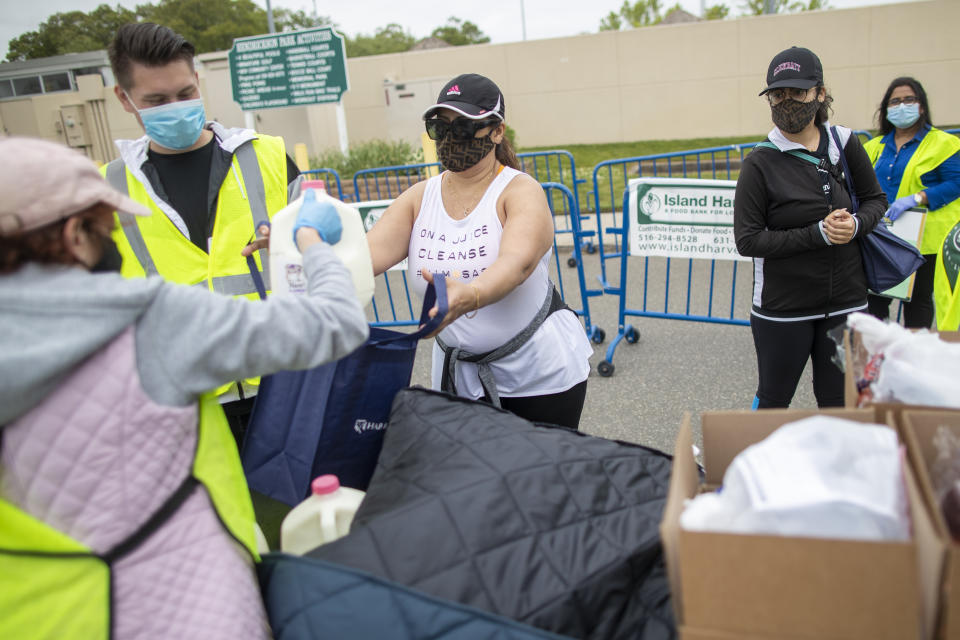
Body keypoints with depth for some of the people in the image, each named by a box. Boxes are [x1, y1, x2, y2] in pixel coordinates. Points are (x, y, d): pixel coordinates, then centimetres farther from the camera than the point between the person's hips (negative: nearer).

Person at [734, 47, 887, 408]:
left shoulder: (845, 143, 1)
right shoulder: (760, 163, -11)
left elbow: (876, 199, 14)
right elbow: (747, 240, -14)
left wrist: (856, 225, -8)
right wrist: (818, 234, -20)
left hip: (845, 302, 4)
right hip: (782, 307, -3)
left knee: (839, 403, 15)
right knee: (773, 402, 12)